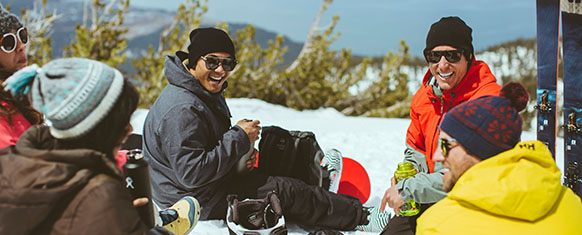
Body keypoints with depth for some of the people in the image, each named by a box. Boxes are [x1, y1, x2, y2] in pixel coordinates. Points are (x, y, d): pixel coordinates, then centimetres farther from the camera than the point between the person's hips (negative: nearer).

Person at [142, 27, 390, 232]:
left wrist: (239, 158, -3)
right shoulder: (182, 110, -28)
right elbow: (191, 174, -32)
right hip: (198, 202, -11)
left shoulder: (208, 92, 6)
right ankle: (363, 219, -2)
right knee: (286, 191, -13)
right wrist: (239, 139, -24)